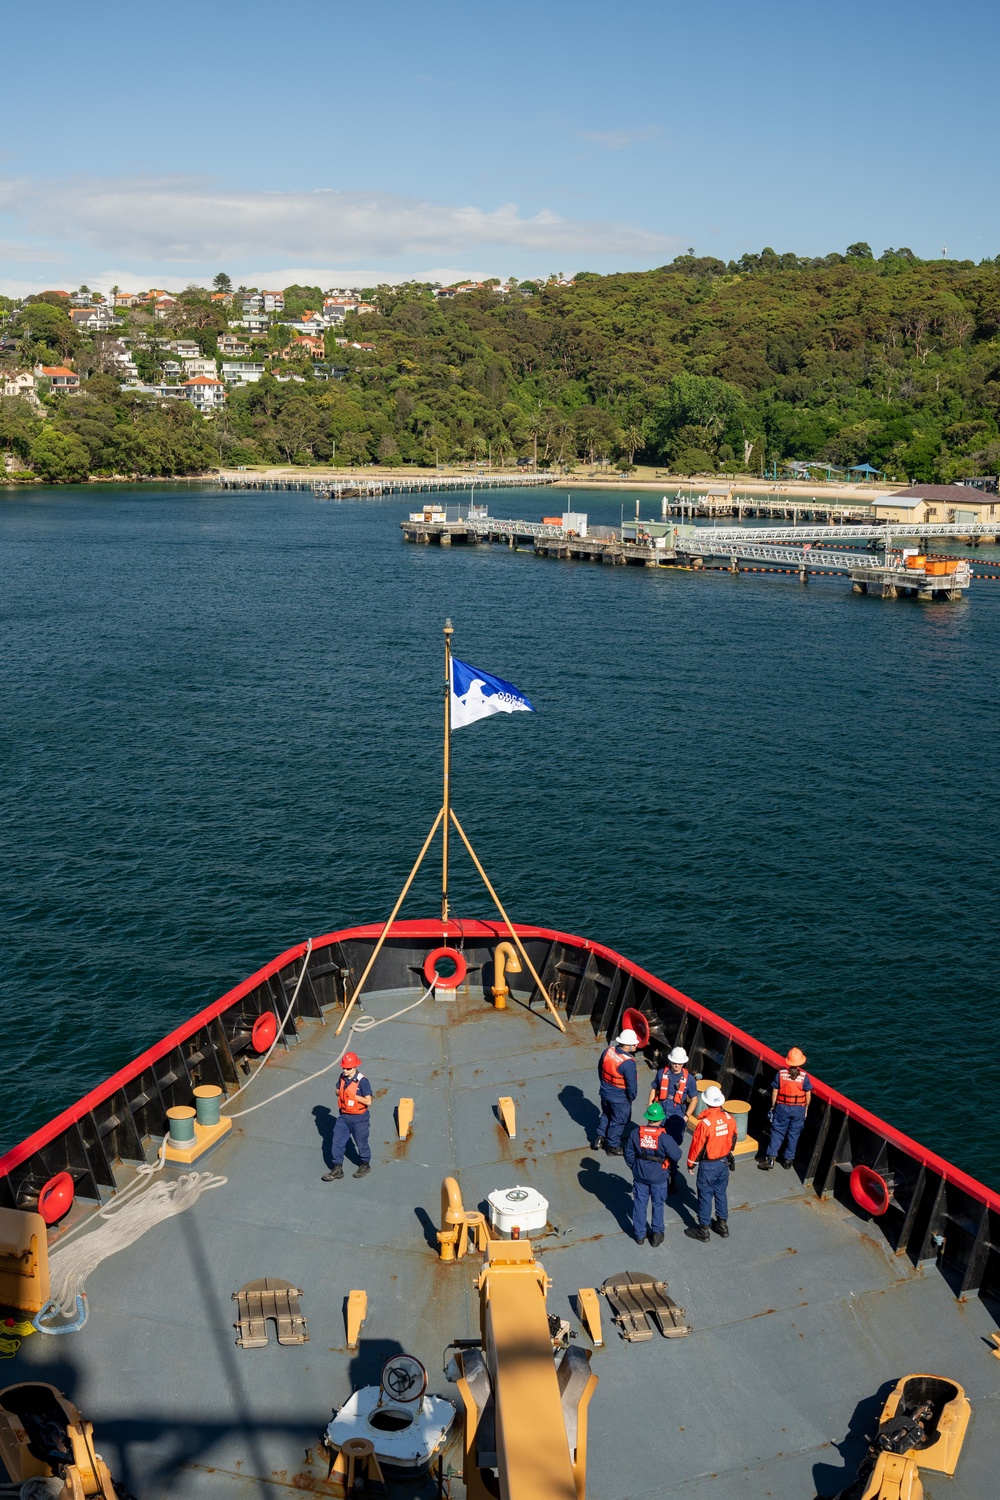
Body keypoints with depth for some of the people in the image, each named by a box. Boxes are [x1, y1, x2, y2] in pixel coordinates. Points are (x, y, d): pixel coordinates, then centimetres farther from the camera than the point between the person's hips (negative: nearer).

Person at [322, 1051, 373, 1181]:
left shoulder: (362, 1081, -23)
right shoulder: (342, 1077, -4)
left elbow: (368, 1101, -24)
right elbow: (338, 1092, 12)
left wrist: (354, 1096, -25)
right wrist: (341, 1093, -10)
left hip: (359, 1118, -6)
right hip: (343, 1116, 6)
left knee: (361, 1143, 13)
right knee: (337, 1142, 7)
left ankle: (365, 1165, 35)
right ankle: (337, 1169, 20)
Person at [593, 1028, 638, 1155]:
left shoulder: (608, 1051, -12)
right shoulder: (628, 1063, -32)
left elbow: (600, 1069, 4)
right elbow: (632, 1084, -24)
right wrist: (631, 1097, -4)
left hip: (605, 1092, 6)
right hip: (620, 1098, -6)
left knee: (606, 1115, 30)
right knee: (618, 1122, 16)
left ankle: (600, 1138, 39)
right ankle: (613, 1147, 31)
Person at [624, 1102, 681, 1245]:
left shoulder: (635, 1133, -14)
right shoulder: (665, 1137, -23)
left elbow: (629, 1154, -3)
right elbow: (676, 1155, -16)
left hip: (640, 1174, 2)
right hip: (659, 1176, -2)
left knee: (639, 1203, 17)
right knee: (658, 1204, 17)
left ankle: (639, 1234, 28)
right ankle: (657, 1234, 27)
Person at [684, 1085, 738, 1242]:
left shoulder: (704, 1123, -27)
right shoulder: (729, 1119, -9)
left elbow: (697, 1146, -17)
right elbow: (732, 1140, 6)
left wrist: (691, 1163, -2)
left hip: (708, 1165, -5)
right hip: (724, 1162, 5)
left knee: (705, 1195, 8)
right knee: (721, 1193, 20)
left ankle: (703, 1229, 19)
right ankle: (722, 1224, 32)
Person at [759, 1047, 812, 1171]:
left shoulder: (780, 1073, -12)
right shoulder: (804, 1076, -12)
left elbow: (774, 1092, -5)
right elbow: (808, 1095, -5)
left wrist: (773, 1106, 8)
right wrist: (806, 1109, 11)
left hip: (782, 1108, 0)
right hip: (799, 1109, 0)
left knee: (777, 1132, 10)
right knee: (794, 1134, 14)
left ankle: (771, 1158, 5)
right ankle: (788, 1160, 20)